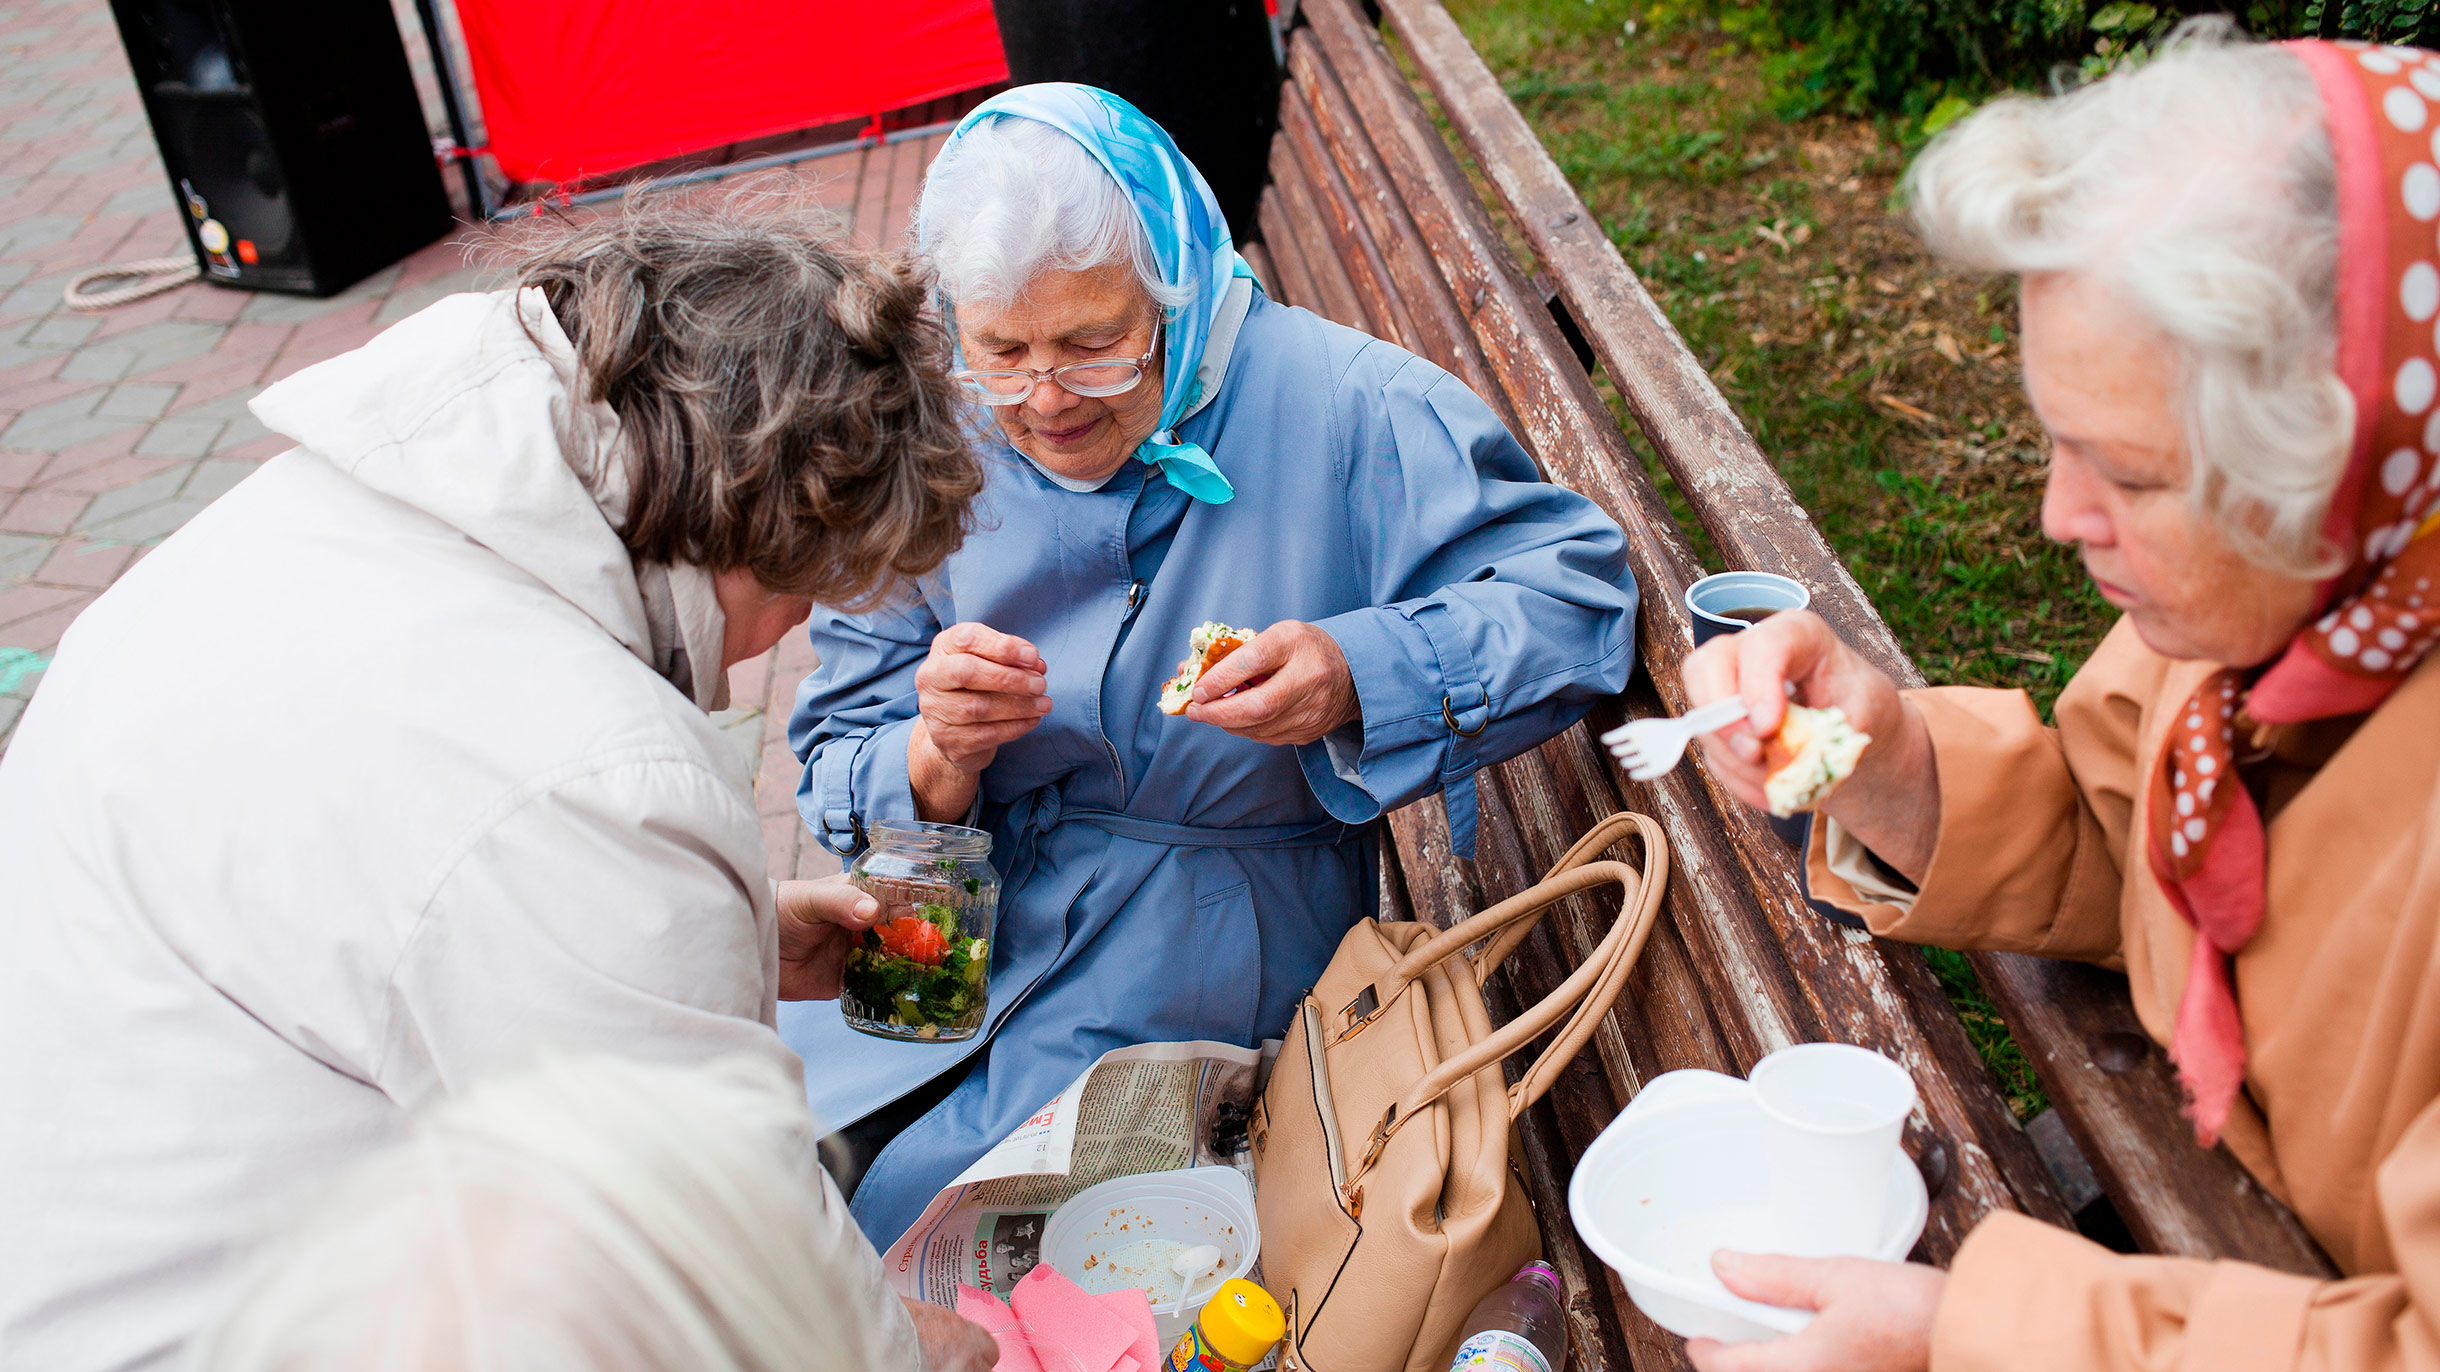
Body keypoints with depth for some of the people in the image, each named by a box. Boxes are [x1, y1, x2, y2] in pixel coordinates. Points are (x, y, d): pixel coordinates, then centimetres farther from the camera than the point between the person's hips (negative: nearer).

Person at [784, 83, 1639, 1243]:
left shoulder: (1344, 409, -14)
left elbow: (1574, 591, -15)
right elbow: (839, 784, -1)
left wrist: (1357, 678, -31)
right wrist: (941, 758, -26)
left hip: (1195, 972, -4)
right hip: (945, 941, 4)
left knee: (914, 1232, -14)